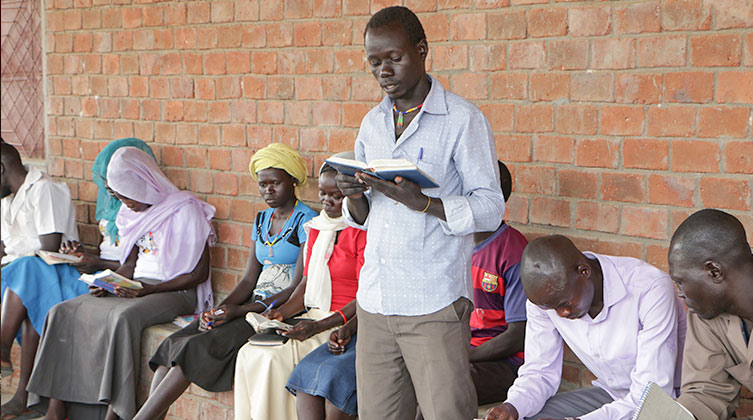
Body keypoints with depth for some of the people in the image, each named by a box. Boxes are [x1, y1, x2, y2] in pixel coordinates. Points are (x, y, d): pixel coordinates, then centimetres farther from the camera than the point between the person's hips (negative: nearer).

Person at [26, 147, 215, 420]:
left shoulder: (185, 209, -10)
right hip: (136, 286, 8)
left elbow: (199, 273, -11)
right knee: (63, 312, -12)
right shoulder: (134, 212, 13)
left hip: (175, 292, -7)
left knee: (122, 317, -37)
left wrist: (149, 290, -19)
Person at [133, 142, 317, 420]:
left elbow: (299, 288, -13)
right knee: (174, 343, -15)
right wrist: (218, 309, -8)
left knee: (200, 347, -25)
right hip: (253, 305, 7)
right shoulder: (262, 220, 17)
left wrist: (240, 311, -19)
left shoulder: (307, 221, -7)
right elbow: (249, 280, 12)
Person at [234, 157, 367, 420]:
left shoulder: (363, 230, -11)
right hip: (314, 319, 8)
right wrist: (284, 311, 0)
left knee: (275, 356, -24)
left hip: (346, 323, -7)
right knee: (250, 353, -13)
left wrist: (320, 326, -22)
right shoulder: (317, 226, 15)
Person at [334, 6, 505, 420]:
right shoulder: (372, 124, 14)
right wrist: (354, 195, -6)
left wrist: (421, 202, -22)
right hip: (374, 300, 5)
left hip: (434, 305, -5)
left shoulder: (461, 119, -4)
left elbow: (491, 209, -8)